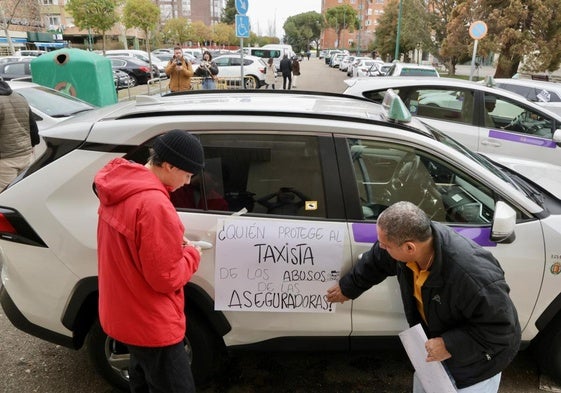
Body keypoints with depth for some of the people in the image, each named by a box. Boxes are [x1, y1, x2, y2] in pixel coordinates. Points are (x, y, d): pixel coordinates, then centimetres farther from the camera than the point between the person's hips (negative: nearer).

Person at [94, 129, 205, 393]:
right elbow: (166, 279, -25)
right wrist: (191, 254, -8)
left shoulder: (121, 187, -1)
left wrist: (172, 242, 1)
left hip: (124, 313, 9)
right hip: (151, 324, -9)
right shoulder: (154, 205, -31)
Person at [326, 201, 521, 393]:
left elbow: (500, 328, -31)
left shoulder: (475, 275, -44)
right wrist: (348, 288, 12)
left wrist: (450, 345, -32)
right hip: (435, 337, 6)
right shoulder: (405, 240, -24)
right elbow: (375, 262, -2)